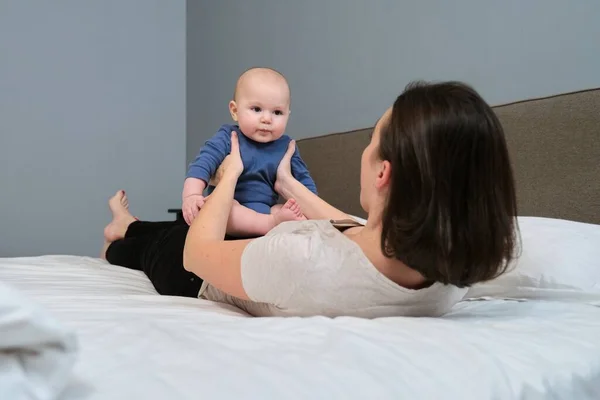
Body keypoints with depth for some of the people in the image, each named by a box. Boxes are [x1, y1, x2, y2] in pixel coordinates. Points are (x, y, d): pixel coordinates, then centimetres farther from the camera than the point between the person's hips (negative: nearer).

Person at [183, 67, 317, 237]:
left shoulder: (286, 146, 4)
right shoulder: (227, 138, -7)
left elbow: (304, 179, 13)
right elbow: (202, 164, -19)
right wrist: (191, 195, -36)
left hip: (267, 211, 4)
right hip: (226, 209, -3)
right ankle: (271, 224, -42)